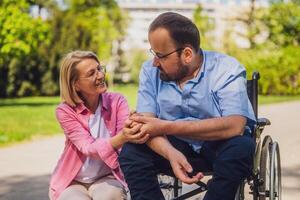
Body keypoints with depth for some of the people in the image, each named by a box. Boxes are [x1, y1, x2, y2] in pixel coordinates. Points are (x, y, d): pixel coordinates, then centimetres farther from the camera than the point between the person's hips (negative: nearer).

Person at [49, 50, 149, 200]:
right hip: (72, 182, 0)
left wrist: (135, 128, -45)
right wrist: (122, 138, -43)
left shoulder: (117, 101, -5)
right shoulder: (65, 111, -11)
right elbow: (89, 148, -23)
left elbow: (125, 133, -20)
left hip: (107, 177, 1)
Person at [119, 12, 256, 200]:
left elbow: (234, 126, -31)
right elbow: (147, 124, -13)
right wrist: (172, 154, -36)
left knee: (240, 147, -34)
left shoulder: (227, 70, -17)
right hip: (175, 147, 3)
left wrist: (166, 127, -32)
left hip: (219, 148, -2)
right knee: (131, 152, -21)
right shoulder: (150, 70, -5)